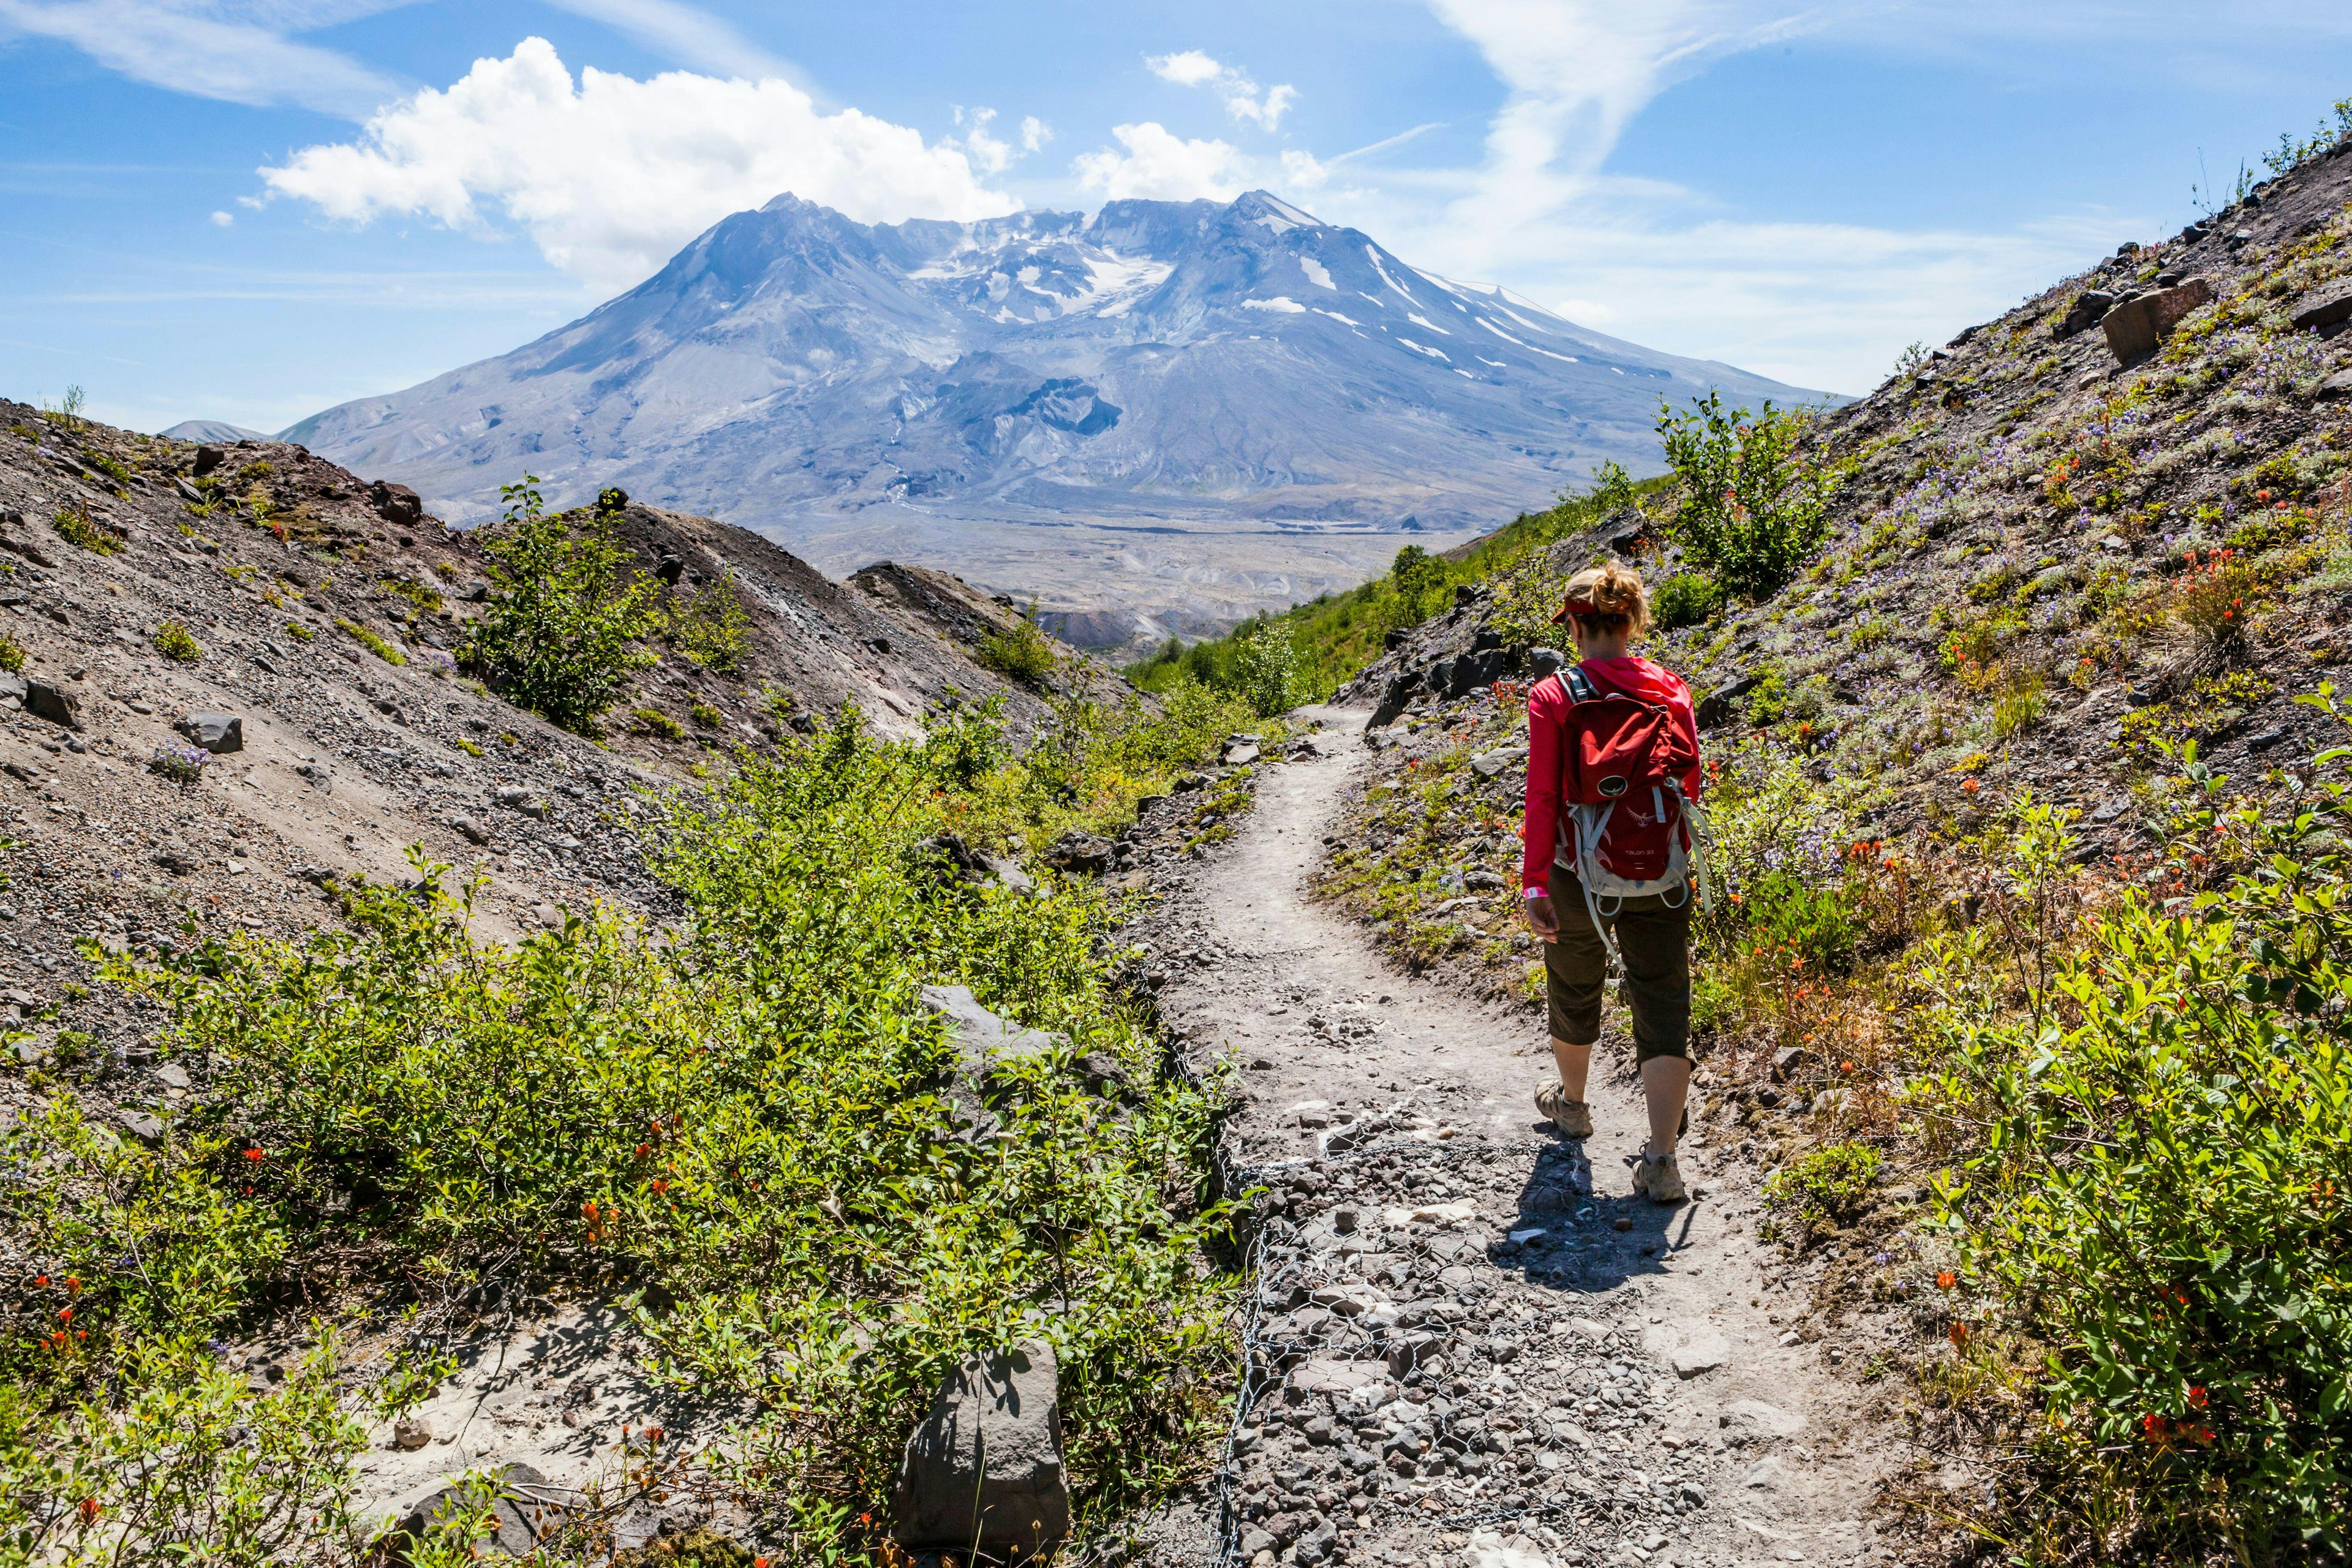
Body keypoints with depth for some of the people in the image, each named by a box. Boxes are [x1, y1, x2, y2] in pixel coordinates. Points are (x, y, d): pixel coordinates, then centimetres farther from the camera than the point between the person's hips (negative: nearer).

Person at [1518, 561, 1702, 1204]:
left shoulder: (1553, 697, -12)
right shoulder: (1672, 691, -3)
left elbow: (1543, 797, -15)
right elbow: (1689, 788, 3)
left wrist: (1534, 885, -10)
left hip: (1580, 875, -1)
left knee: (1575, 992, 23)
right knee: (1663, 1011, 6)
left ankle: (1572, 1102, 46)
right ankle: (1662, 1160, -1)